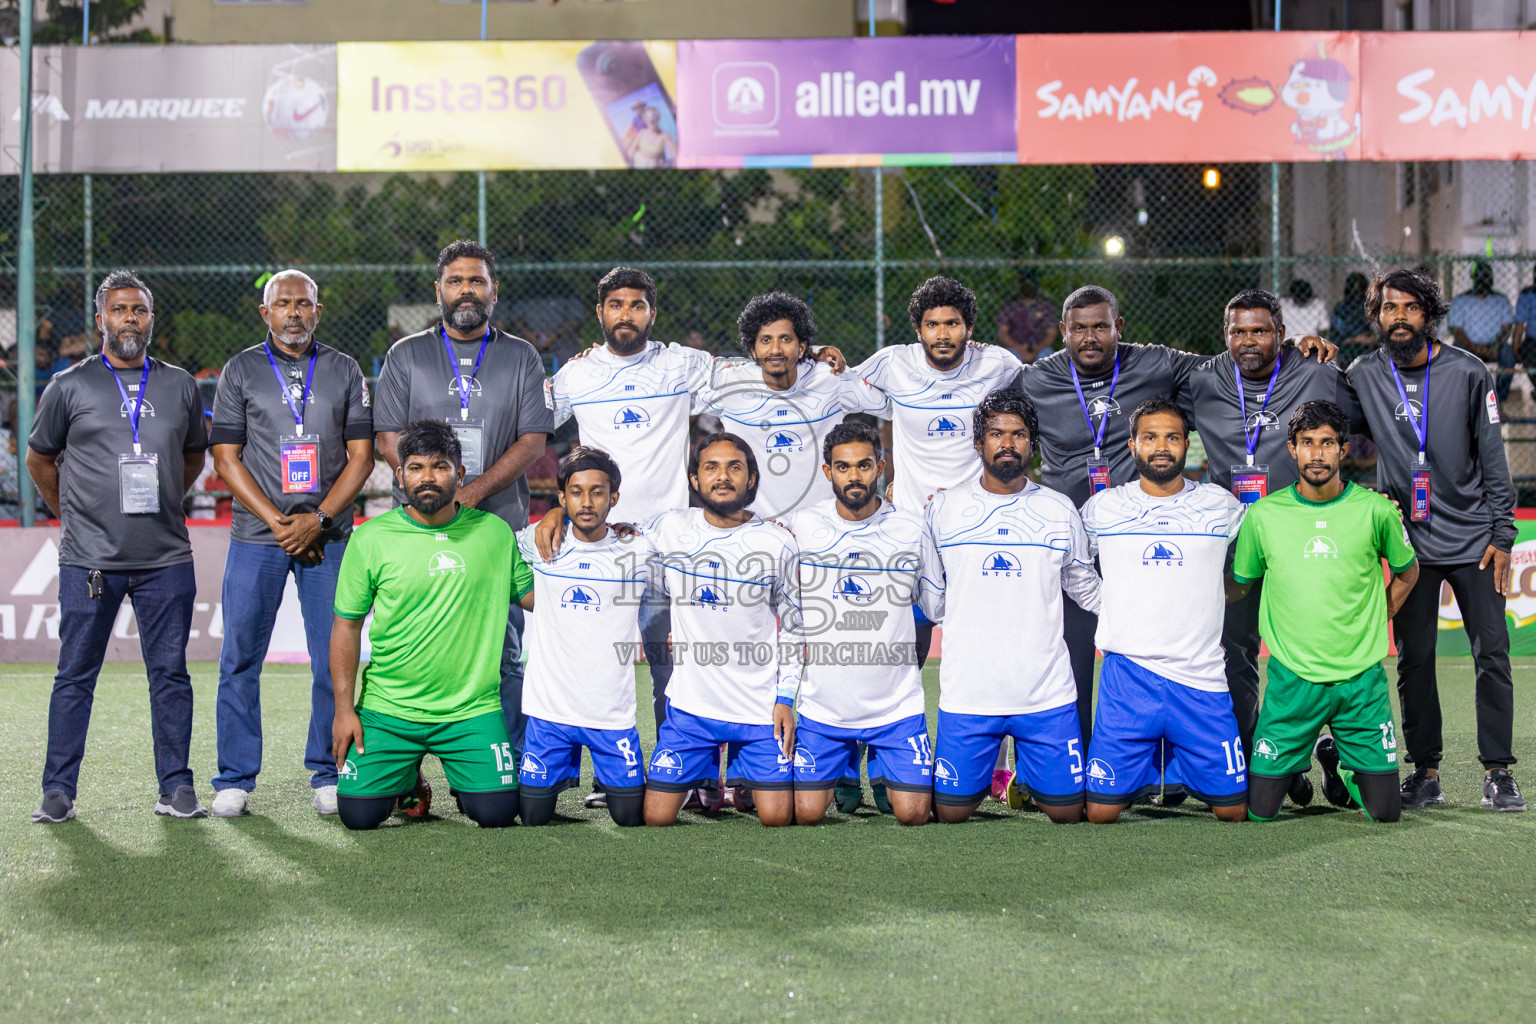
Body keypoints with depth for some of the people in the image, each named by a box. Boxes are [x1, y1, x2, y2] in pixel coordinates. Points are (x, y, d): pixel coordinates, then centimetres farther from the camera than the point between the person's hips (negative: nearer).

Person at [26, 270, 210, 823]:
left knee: (170, 673, 3)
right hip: (88, 559, -2)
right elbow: (39, 459, 13)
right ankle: (58, 791, 7)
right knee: (75, 676, 1)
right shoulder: (69, 387, 3)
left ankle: (176, 788, 10)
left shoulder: (180, 386, 10)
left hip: (166, 557, 2)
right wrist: (73, 513, 12)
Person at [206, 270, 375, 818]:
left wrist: (317, 519, -8)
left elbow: (361, 455, 5)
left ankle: (327, 774, 9)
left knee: (333, 659, -1)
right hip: (256, 537, 0)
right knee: (240, 659, -1)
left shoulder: (344, 371, 9)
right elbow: (226, 458, 2)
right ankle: (234, 780, 6)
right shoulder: (241, 371, 7)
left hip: (328, 537, 1)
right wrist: (277, 522, -8)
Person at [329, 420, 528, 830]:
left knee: (496, 813, -12)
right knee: (358, 814, -9)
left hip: (472, 709, 0)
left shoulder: (494, 532, 2)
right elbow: (347, 626, 3)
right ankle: (407, 773, 25)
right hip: (388, 708, 0)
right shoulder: (370, 539, -2)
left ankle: (463, 779, 24)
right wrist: (344, 708, -2)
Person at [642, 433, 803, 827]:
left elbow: (792, 627, 4)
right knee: (657, 818, -3)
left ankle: (744, 778, 24)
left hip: (761, 706, -1)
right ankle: (702, 778, 27)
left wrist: (785, 697, -1)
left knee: (776, 818, -6)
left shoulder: (778, 543, -4)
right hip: (690, 702, 1)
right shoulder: (669, 528, -3)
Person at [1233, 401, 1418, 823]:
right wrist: (1286, 635, 9)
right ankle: (1304, 755, 30)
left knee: (1385, 811, 1)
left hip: (1361, 678, 0)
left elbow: (1407, 571, 15)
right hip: (1292, 678, 0)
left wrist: (1370, 625, 9)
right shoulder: (1263, 514, -3)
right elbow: (1240, 582, 12)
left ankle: (1339, 760, 33)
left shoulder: (1376, 510, -3)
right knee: (1260, 811, -2)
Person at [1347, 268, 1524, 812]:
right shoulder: (1363, 376, 1)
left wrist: (1502, 536, -3)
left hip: (1473, 538, -1)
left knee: (1492, 654, -2)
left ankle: (1498, 772, 6)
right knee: (1414, 659, 3)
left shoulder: (1467, 371, -1)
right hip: (1411, 541, 1)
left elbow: (1493, 458, 2)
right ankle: (1425, 771, 12)